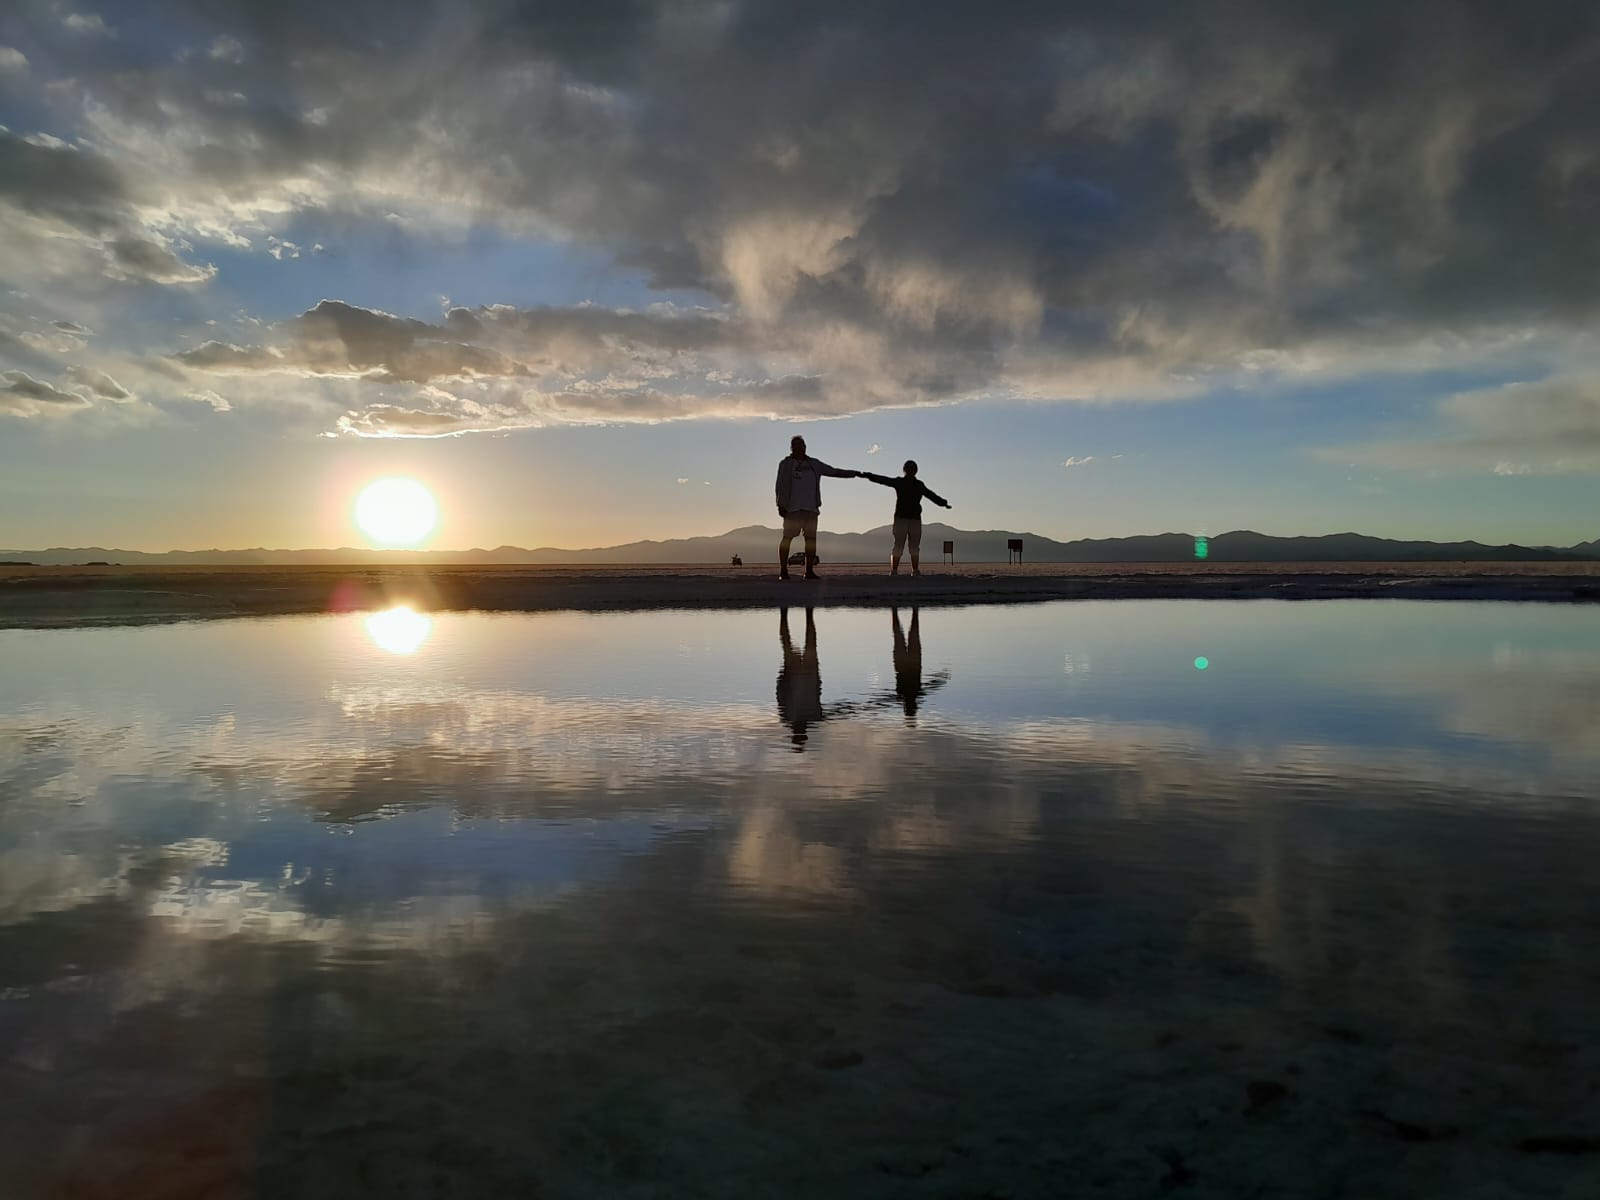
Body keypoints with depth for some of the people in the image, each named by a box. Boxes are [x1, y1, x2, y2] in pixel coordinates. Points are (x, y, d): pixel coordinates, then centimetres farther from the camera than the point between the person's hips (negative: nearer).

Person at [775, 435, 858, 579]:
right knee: (787, 538, -7)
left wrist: (853, 474, 15)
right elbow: (780, 486, 2)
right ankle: (783, 570, -4)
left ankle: (809, 571, 6)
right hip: (792, 508, -4)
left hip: (811, 508, 4)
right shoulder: (786, 464, 6)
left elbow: (833, 471, 20)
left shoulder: (814, 464, 15)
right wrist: (781, 506, -7)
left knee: (811, 539, 1)